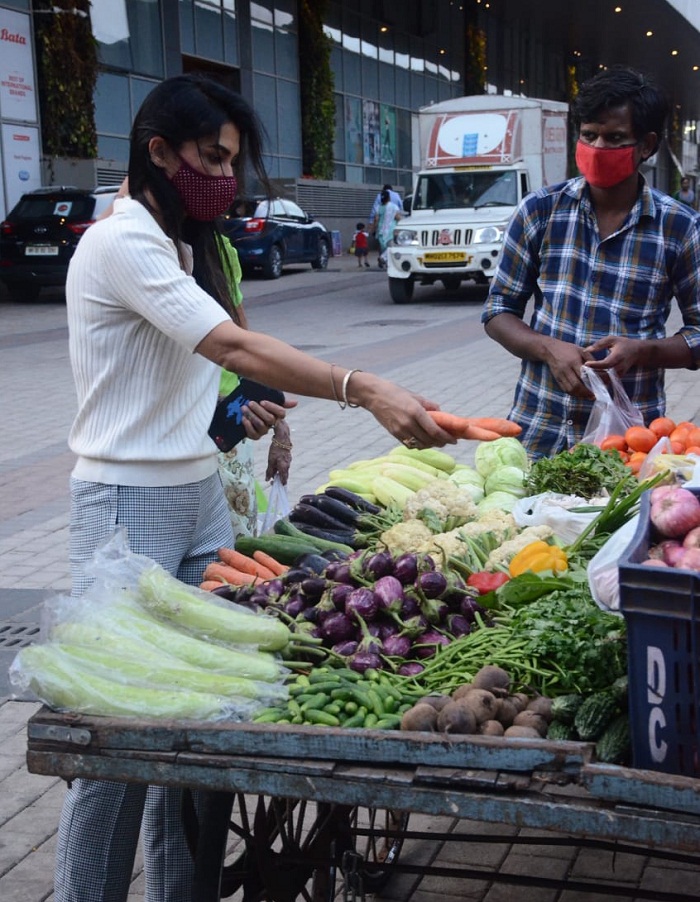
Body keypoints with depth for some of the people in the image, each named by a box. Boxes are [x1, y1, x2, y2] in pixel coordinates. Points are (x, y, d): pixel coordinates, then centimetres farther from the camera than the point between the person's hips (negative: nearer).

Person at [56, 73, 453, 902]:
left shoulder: (185, 245, 15)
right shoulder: (121, 242, -15)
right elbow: (234, 345, -27)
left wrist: (236, 406, 7)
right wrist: (363, 390, -34)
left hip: (200, 491, 9)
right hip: (130, 501, -9)